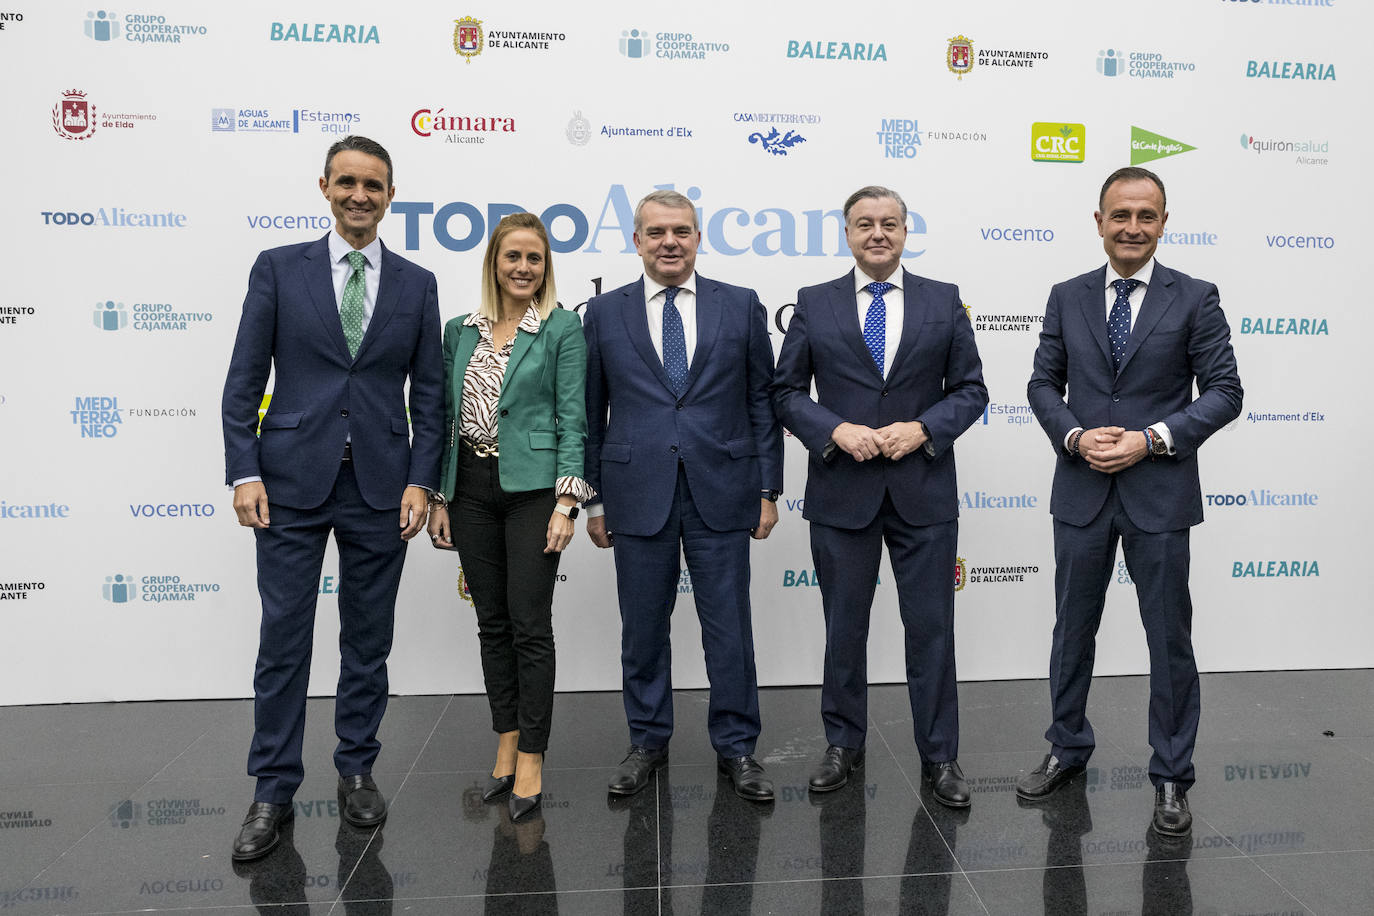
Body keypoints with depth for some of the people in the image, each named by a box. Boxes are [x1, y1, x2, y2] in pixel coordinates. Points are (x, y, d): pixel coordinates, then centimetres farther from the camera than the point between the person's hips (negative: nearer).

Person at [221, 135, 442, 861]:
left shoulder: (417, 284, 7)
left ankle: (357, 770, 27)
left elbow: (427, 393, 6)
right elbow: (244, 380, 1)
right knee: (283, 639, 4)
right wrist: (244, 472, -8)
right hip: (292, 480, -1)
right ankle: (273, 790, 18)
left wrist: (420, 481, -3)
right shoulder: (278, 269, 4)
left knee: (369, 641, 10)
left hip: (380, 487, 1)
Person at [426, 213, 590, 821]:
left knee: (530, 625, -2)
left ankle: (531, 759, 9)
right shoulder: (460, 331, 11)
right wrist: (438, 497, 8)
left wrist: (566, 502, -14)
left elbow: (572, 421, -7)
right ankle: (506, 745, 24)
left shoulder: (563, 328, -2)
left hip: (532, 486, -4)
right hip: (471, 489, 5)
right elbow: (445, 417, 13)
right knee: (492, 623, 11)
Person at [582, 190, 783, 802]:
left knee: (729, 629, 5)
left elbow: (762, 401, 6)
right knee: (643, 629, 10)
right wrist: (594, 499, 5)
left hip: (721, 492, 0)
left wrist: (768, 489, 2)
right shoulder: (605, 313, 6)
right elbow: (591, 413, 7)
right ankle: (647, 743, 28)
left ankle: (736, 747, 22)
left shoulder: (741, 306, 5)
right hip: (637, 493, 1)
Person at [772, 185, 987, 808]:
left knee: (932, 628, 5)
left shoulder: (943, 301, 6)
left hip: (923, 492, 0)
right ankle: (844, 744, 28)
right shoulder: (814, 304, 4)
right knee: (844, 627, 11)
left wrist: (923, 428, -12)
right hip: (841, 493, 0)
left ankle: (939, 756, 20)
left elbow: (970, 389, 5)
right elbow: (787, 391, 3)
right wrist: (836, 430, -13)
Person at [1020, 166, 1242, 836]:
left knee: (1169, 639, 7)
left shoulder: (1195, 299, -1)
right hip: (1082, 489, 3)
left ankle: (1172, 778, 23)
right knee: (1073, 629, 14)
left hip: (1160, 492, -2)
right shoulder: (1067, 298, 6)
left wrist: (1152, 439, -16)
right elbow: (1043, 383, 7)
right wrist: (1075, 436, -11)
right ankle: (1067, 749, 33)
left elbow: (1223, 392, -3)